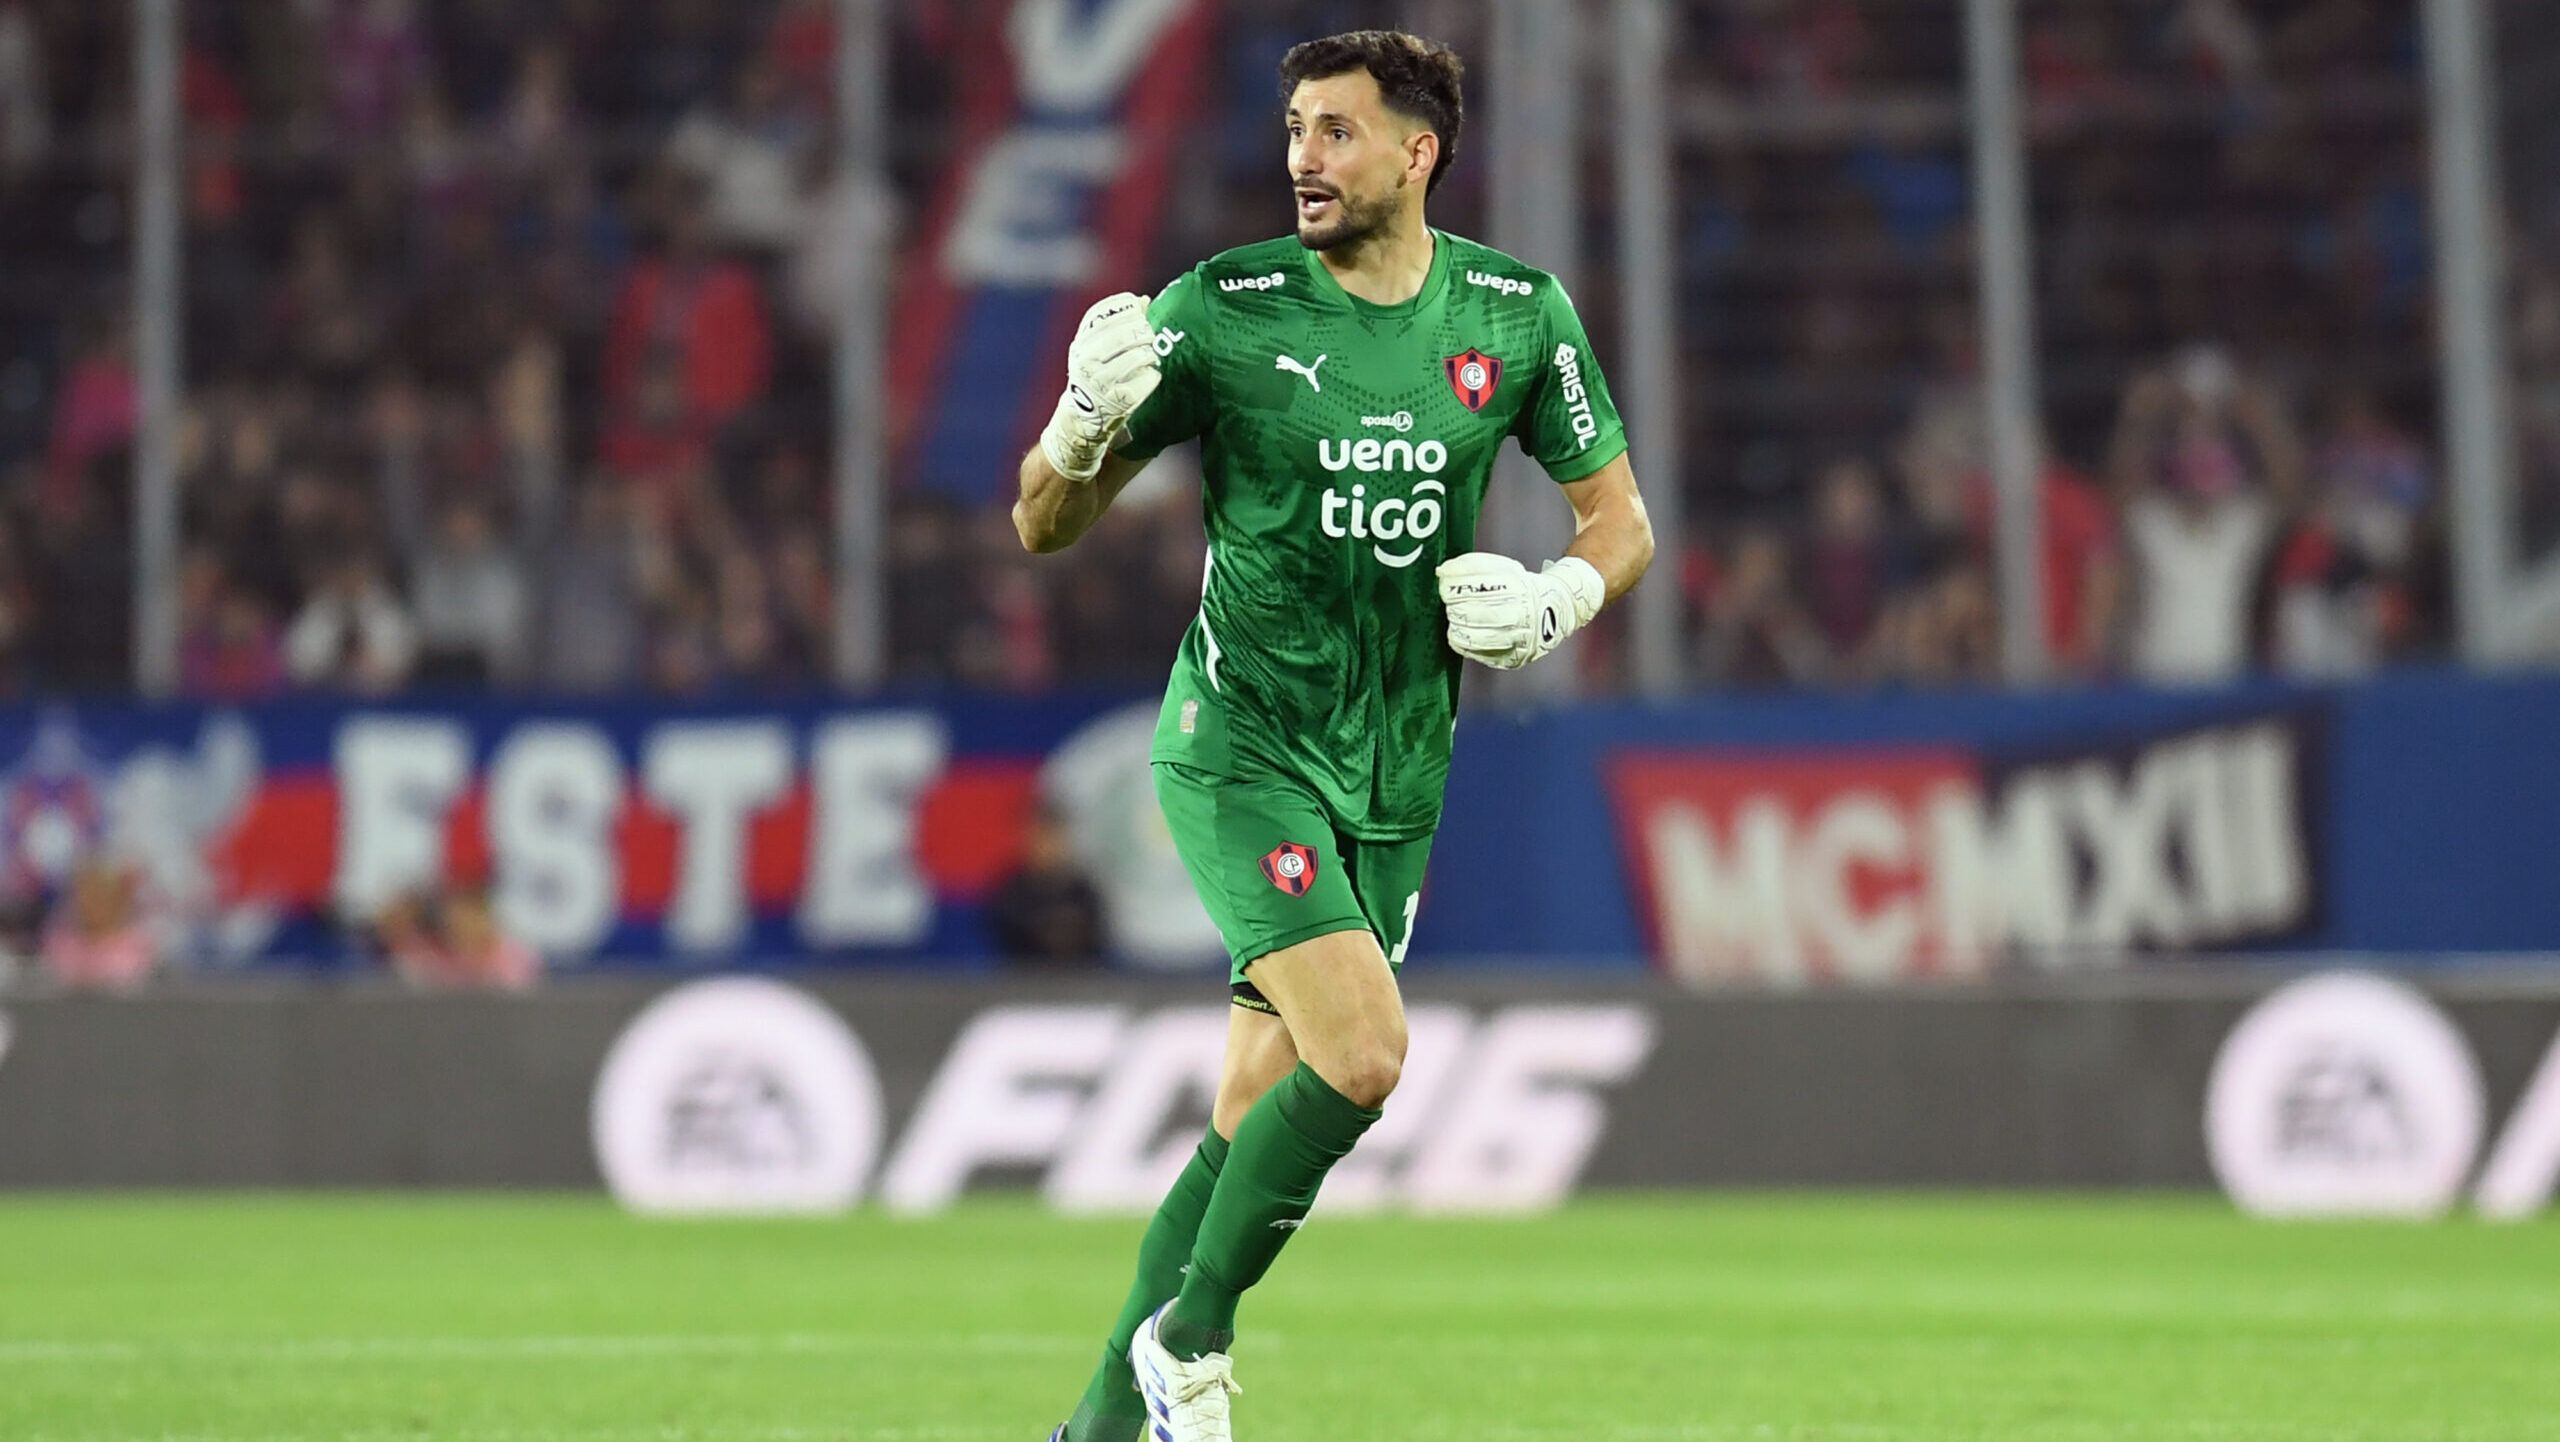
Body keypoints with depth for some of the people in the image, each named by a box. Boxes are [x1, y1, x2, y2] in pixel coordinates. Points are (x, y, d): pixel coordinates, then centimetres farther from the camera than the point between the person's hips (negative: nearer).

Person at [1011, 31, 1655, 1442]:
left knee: (1254, 1119, 6)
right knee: (1359, 1054, -22)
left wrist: (1557, 597, -11)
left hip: (1394, 777, 4)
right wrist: (1083, 425, -26)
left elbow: (1620, 519, 11)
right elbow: (1044, 525, -5)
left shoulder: (1517, 313, 0)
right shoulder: (1222, 309, -10)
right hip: (1240, 743, -4)